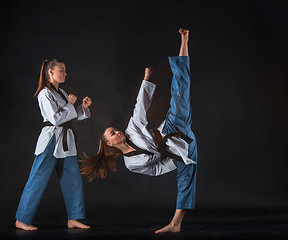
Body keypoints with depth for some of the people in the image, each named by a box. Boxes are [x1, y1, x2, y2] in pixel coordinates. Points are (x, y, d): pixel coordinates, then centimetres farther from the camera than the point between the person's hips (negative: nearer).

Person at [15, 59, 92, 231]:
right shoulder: (45, 94, -11)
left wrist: (83, 107, 4)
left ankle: (73, 219, 14)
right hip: (51, 139, -9)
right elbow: (55, 118, -20)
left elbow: (73, 117, 19)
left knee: (73, 178, 7)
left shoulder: (61, 93, 16)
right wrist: (70, 105, -10)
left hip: (66, 142, 9)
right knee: (39, 179, -3)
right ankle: (22, 220, 7)